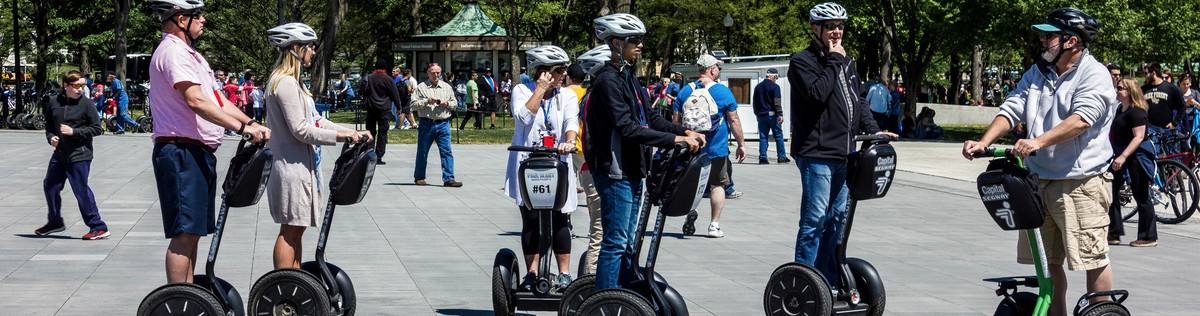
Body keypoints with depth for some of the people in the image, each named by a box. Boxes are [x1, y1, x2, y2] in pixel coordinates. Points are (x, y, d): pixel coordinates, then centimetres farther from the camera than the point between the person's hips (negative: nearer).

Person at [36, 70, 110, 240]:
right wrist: (50, 137, -1)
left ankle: (98, 228, 1)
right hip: (59, 154, 6)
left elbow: (97, 129, -7)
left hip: (79, 156, -6)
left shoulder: (86, 104, -8)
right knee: (50, 186, 13)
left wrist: (74, 132, -15)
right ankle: (55, 222, 34)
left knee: (81, 190, -7)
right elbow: (49, 124, 19)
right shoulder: (54, 103, 5)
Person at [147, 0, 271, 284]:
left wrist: (252, 124, 7)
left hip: (199, 153, 10)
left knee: (193, 232, 12)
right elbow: (196, 101, -24)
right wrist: (242, 128, -26)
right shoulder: (172, 52, -13)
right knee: (184, 232, -10)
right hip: (181, 152, -10)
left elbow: (219, 100, 20)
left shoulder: (190, 55, 21)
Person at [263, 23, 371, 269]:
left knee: (296, 228, 11)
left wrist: (353, 133, 9)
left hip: (302, 165, 10)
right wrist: (340, 136, -17)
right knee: (291, 228, -8)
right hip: (290, 166, -10)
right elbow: (300, 129, -20)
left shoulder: (294, 82, 18)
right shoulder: (284, 82, -15)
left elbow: (315, 120, 18)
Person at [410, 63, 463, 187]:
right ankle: (419, 177, 20)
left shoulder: (447, 87, 13)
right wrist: (427, 101, -15)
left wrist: (447, 103, -3)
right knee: (422, 152, 6)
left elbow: (454, 103, 17)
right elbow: (414, 104, -1)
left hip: (443, 124, 2)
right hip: (426, 124, -2)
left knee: (446, 152, -5)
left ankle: (448, 179, -6)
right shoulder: (421, 87, 4)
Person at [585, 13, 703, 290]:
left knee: (625, 245, 14)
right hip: (615, 172, -10)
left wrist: (685, 132, 2)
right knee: (615, 243, -7)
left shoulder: (628, 78, 16)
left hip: (632, 172, 10)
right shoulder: (608, 80, -15)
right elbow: (628, 129, -24)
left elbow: (649, 119, 18)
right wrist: (674, 139, -25)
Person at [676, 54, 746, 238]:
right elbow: (734, 120, -5)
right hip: (717, 148, -2)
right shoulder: (723, 92, -6)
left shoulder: (686, 91, 3)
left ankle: (690, 211, -11)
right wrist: (741, 144, 3)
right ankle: (714, 225, 7)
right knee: (717, 184, 8)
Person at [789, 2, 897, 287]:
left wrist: (872, 130, 8)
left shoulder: (847, 64, 19)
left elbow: (858, 101, 23)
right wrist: (833, 61, -15)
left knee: (838, 218, 11)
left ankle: (829, 283, 18)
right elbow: (816, 93, -22)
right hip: (816, 154, -8)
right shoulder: (802, 61, -6)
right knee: (815, 219, -10)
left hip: (843, 154, 8)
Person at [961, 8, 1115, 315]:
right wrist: (983, 142, -8)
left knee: (1093, 259, -4)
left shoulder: (1095, 75, -9)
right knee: (1047, 260, 12)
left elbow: (1081, 119, -23)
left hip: (1081, 183, -7)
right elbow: (1012, 109, 8)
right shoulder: (1037, 73, 14)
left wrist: (1039, 141, -36)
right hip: (1039, 180, 7)